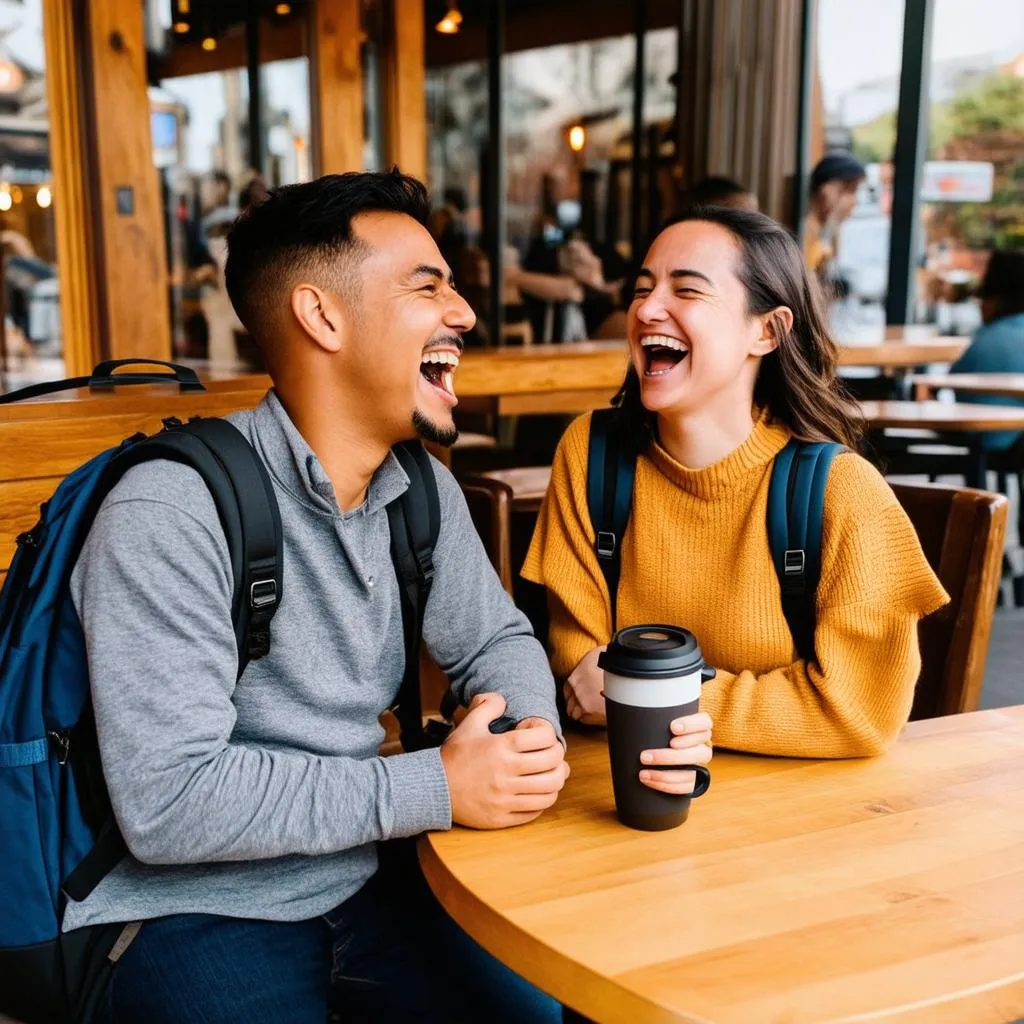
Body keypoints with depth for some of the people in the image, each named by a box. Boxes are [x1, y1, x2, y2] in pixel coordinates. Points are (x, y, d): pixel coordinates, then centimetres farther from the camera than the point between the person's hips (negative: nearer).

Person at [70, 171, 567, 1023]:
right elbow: (168, 802, -26)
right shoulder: (170, 514, -23)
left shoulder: (424, 489, 0)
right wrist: (433, 790, -23)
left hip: (369, 876, 7)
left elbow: (495, 639, 11)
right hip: (197, 912, -6)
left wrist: (535, 731, -12)